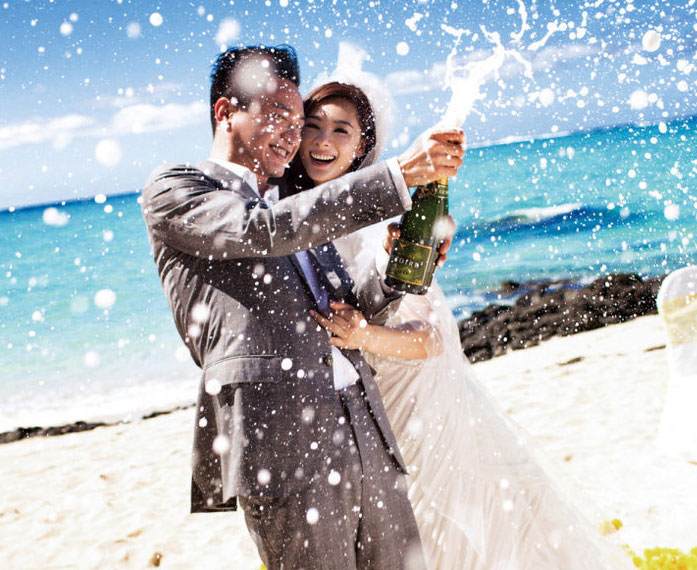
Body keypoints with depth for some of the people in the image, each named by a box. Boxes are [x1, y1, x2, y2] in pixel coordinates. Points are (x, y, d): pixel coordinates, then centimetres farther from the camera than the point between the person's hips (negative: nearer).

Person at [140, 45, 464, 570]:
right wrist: (401, 173, -15)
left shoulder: (295, 208, 26)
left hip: (368, 439, 7)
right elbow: (266, 231, -14)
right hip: (282, 445, -7)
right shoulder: (173, 190, 4)